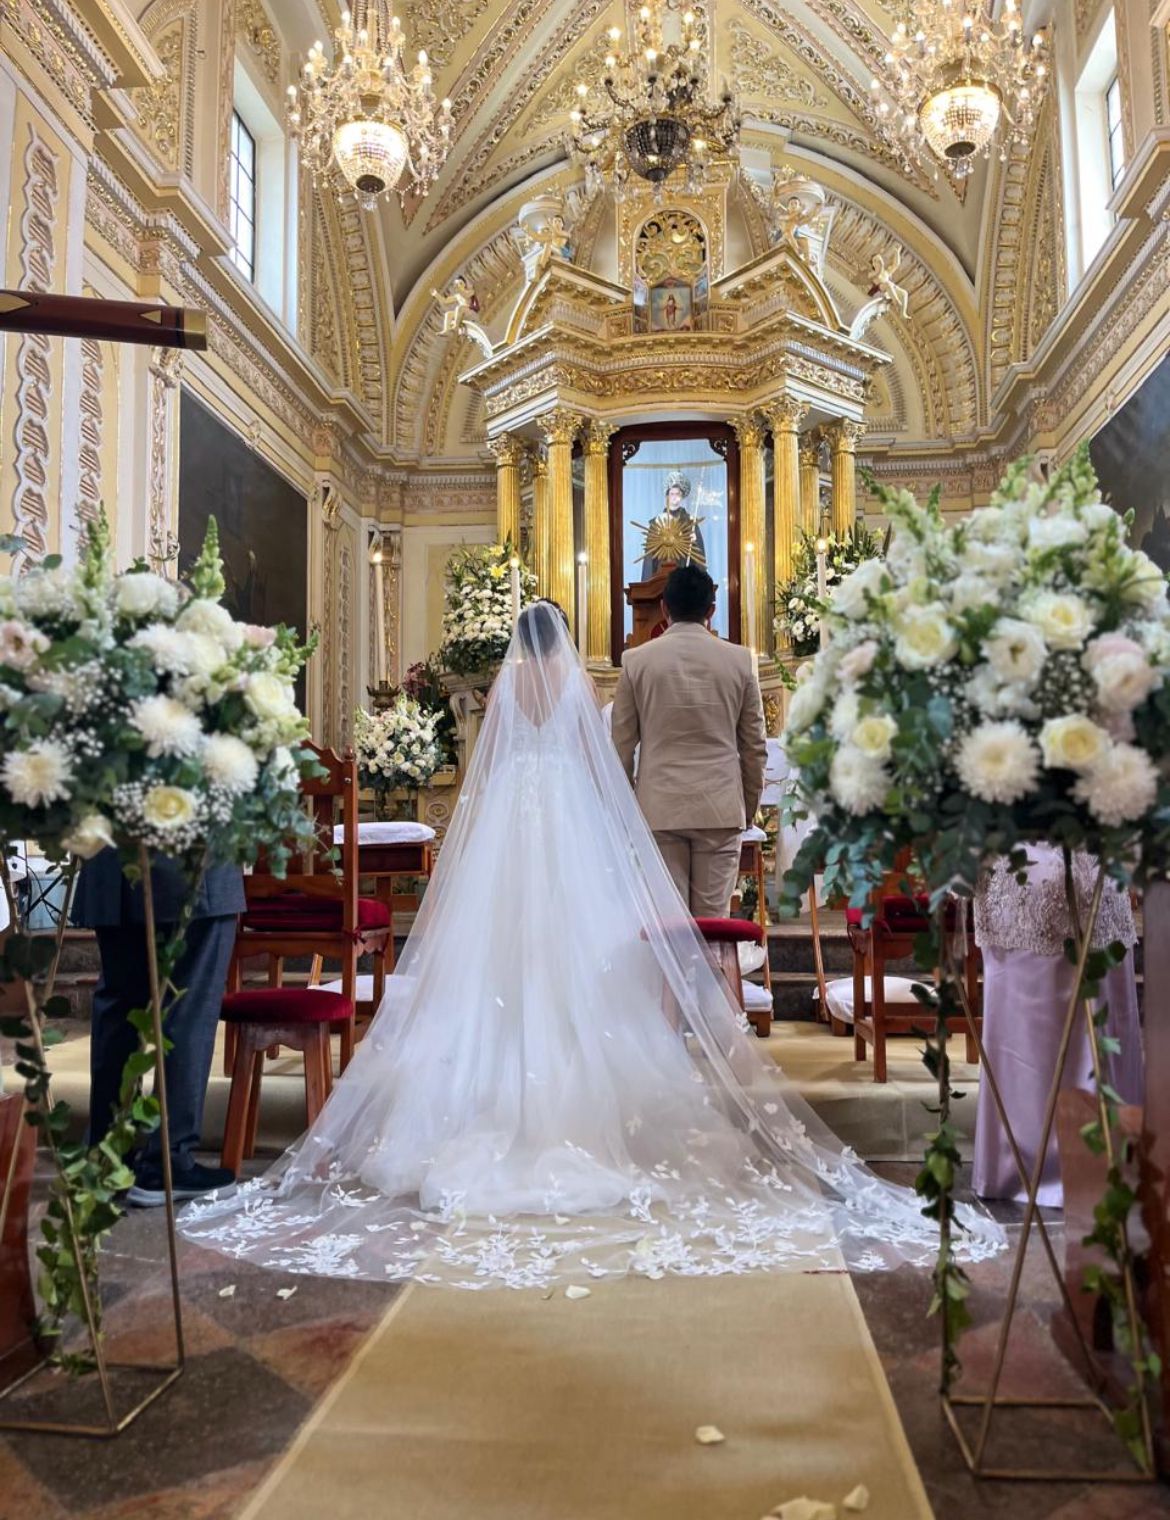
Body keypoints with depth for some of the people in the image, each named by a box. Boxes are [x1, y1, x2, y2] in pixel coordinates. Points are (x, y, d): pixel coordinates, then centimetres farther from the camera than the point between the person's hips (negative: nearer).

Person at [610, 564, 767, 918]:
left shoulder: (637, 660, -1)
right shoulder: (739, 659, 2)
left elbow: (622, 745, 3)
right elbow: (755, 745, 6)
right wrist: (750, 806, 17)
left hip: (659, 808, 0)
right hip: (721, 809, 1)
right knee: (714, 918, 6)